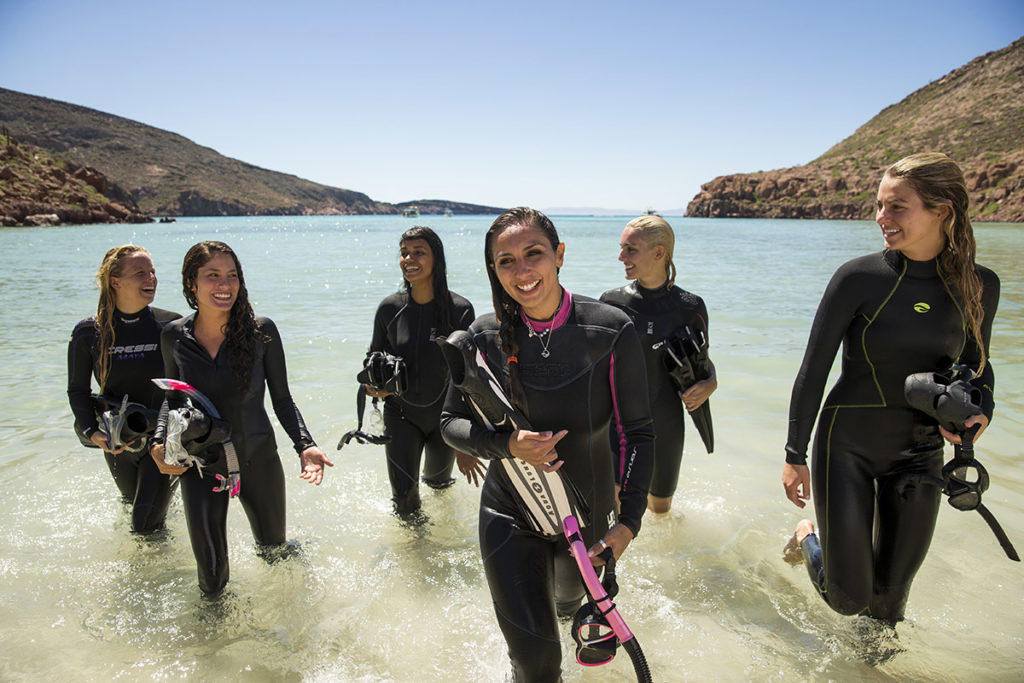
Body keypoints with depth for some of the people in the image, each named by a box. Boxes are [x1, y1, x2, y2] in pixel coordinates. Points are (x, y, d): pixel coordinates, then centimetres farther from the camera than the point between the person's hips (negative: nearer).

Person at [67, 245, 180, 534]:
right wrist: (92, 432, -12)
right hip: (117, 442, 3)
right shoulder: (87, 333, -8)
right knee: (132, 502, 25)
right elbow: (78, 390, 2)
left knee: (146, 525, -4)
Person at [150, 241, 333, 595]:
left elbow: (282, 399, -6)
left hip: (258, 460, 0)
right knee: (211, 578, 6)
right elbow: (172, 397, 8)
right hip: (200, 468, 1)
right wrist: (160, 441, -9)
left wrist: (304, 444, -20)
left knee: (274, 551, 19)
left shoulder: (261, 331, -13)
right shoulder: (174, 336, -7)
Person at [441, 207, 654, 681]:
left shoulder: (611, 331, -19)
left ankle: (568, 606, 70)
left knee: (570, 596, 32)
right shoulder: (486, 336, -15)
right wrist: (508, 445, -25)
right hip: (510, 515, -1)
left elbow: (638, 432, -11)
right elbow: (451, 422, -5)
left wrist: (630, 520, -17)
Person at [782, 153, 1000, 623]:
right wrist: (795, 455, -7)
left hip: (919, 453, 4)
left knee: (890, 593, 15)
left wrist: (981, 411, -9)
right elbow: (813, 370, -10)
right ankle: (809, 538, 32)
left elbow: (976, 365, 13)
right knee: (848, 597, 0)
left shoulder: (979, 286, -3)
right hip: (847, 446, -3)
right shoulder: (859, 277, -15)